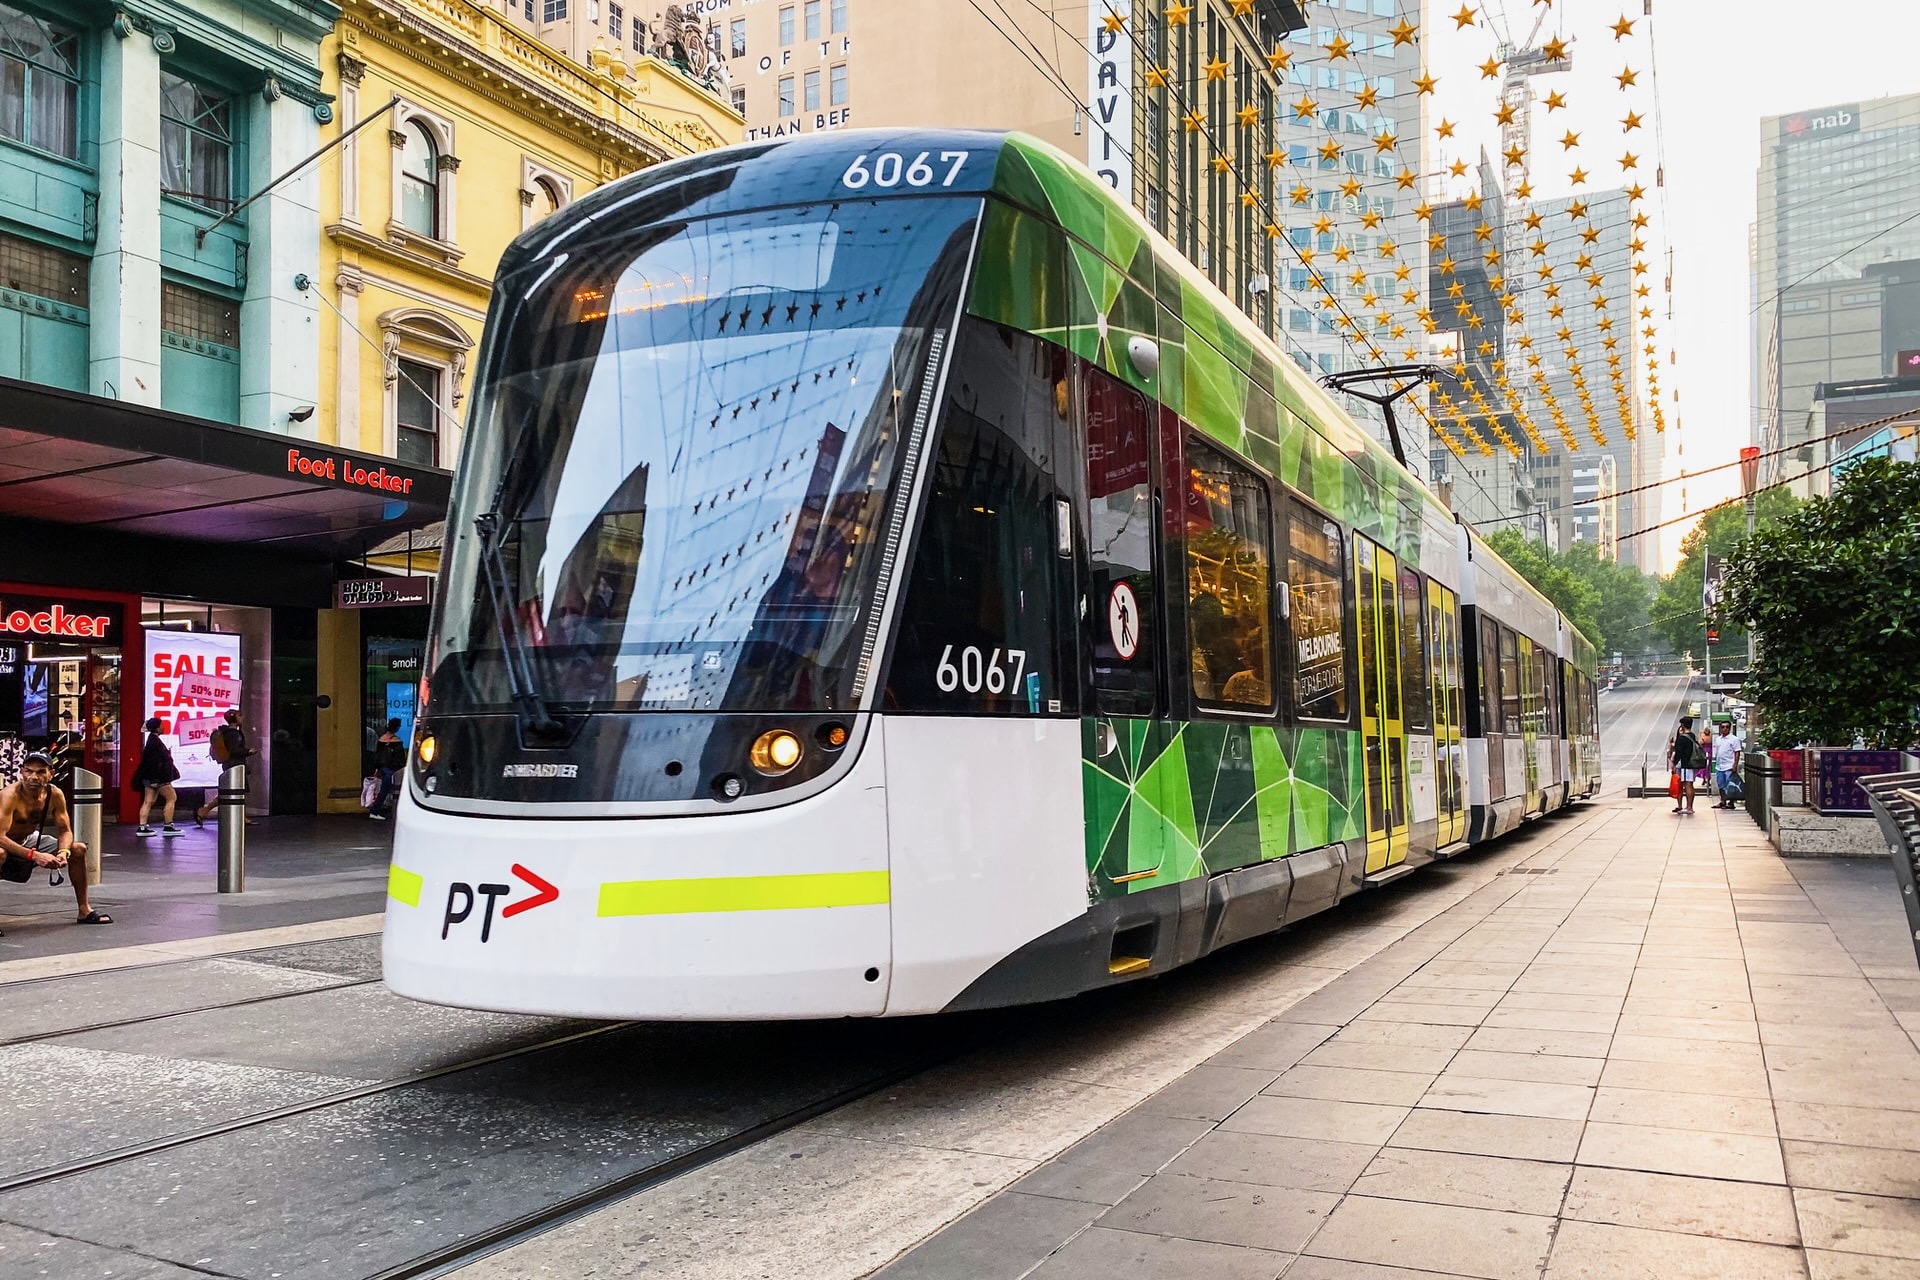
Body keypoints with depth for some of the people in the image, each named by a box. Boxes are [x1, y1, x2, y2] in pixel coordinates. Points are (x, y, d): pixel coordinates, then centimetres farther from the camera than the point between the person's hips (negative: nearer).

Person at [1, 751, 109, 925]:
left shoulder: (55, 795, -13)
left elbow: (65, 831, -6)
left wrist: (63, 852, -28)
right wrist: (34, 855, -45)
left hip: (28, 842, 6)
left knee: (79, 849, 0)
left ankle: (85, 911, 10)